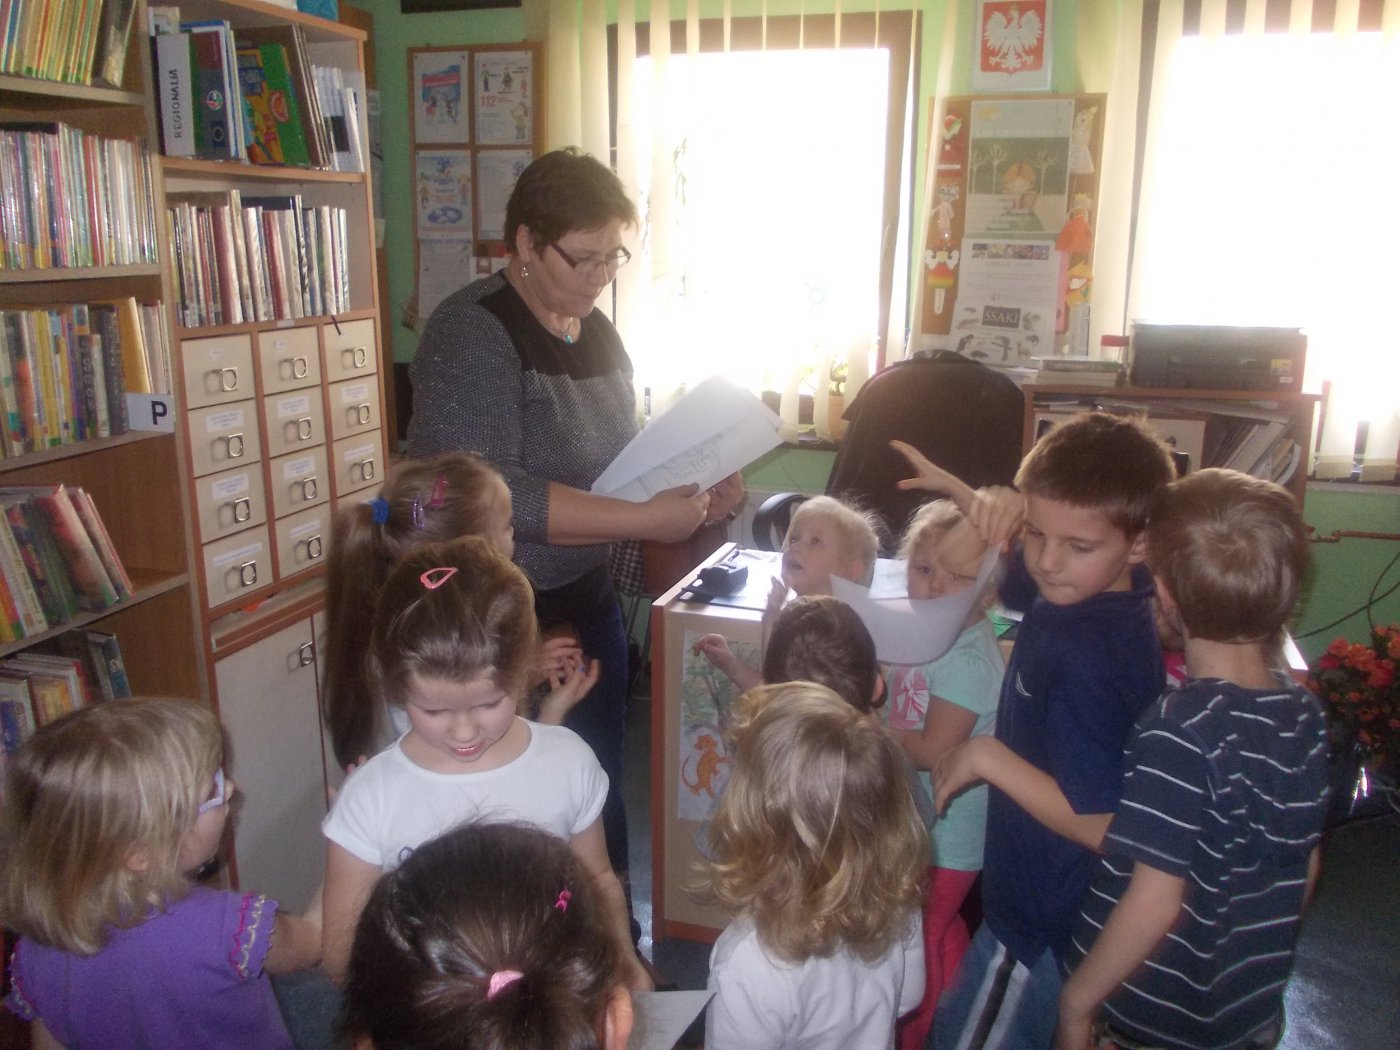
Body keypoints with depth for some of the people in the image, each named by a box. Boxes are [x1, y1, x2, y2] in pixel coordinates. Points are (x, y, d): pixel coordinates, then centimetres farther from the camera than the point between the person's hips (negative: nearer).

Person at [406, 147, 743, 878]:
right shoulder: (472, 334, -16)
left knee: (601, 789, 19)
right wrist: (645, 520, -27)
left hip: (587, 600, 7)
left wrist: (692, 494, -1)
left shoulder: (596, 331, 8)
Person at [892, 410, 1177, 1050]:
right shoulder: (1074, 587, -9)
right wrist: (964, 495, -4)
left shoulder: (1085, 659, -35)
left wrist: (988, 756, -26)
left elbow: (1098, 825, -32)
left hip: (1045, 924, -8)